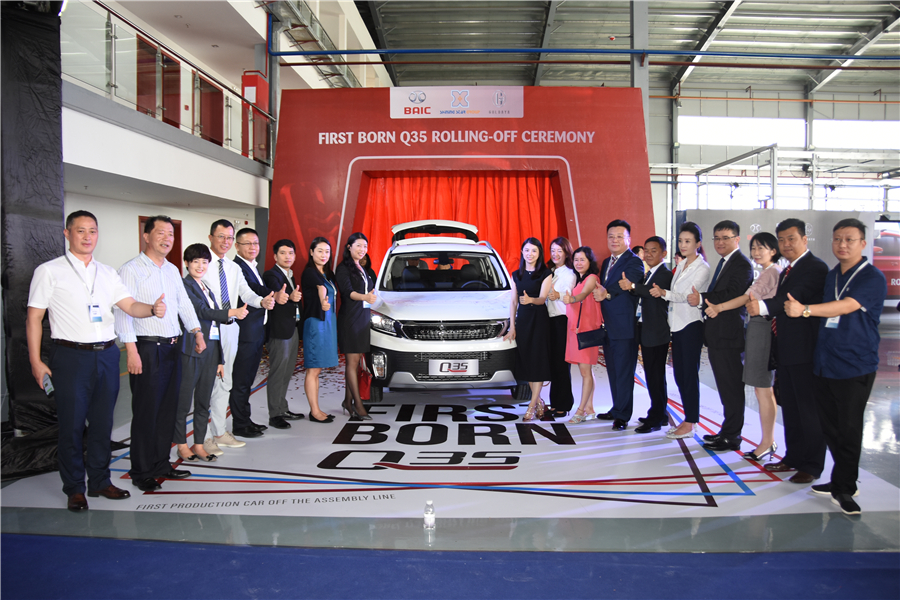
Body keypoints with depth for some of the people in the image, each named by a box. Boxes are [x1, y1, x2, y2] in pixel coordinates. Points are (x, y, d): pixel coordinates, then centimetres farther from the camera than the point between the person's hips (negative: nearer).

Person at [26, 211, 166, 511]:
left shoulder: (108, 273, 13)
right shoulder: (49, 271, 1)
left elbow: (130, 305, 4)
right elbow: (33, 318, 0)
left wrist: (152, 309, -18)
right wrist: (36, 361, -7)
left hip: (107, 354, 4)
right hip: (71, 356, -4)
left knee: (103, 422, 11)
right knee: (72, 424, 2)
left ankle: (100, 481, 25)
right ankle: (74, 488, 17)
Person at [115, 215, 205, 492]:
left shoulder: (172, 270, 15)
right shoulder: (131, 270, -7)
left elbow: (184, 303, 19)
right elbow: (123, 312, -13)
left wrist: (197, 332, 6)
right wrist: (132, 351, -19)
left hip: (173, 346, 7)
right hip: (147, 348, -7)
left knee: (168, 409, 12)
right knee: (146, 412, -1)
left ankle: (161, 464, 24)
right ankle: (141, 472, 11)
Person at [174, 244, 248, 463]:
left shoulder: (207, 289, 18)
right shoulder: (184, 285, -5)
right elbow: (202, 311, -16)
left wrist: (220, 359, 17)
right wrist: (232, 313, -24)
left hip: (211, 350, 7)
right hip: (192, 350, -7)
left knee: (204, 401, 10)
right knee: (184, 400, 1)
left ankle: (199, 445, 18)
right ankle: (181, 445, 12)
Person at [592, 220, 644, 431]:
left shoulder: (634, 262, -9)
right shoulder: (606, 263, 18)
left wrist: (606, 293, -44)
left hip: (624, 328, -8)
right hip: (608, 327, 8)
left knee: (623, 372, -4)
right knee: (613, 371, 16)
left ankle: (623, 416, 3)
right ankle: (616, 409, 27)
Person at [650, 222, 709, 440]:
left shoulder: (702, 268, -9)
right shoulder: (680, 265, 14)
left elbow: (686, 295, -20)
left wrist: (664, 293, -35)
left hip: (691, 326, -8)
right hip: (677, 324, 8)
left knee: (690, 374, -4)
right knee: (679, 373, 10)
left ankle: (690, 424, 2)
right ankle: (688, 419, 20)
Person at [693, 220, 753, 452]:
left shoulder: (741, 264, -12)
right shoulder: (724, 262, 19)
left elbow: (733, 296, -23)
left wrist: (702, 299, -20)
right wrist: (702, 300, 1)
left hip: (730, 336, -10)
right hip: (718, 335, 10)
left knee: (731, 388, -3)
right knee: (726, 387, 17)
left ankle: (731, 437, 5)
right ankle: (728, 431, 27)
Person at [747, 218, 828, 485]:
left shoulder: (816, 268, -13)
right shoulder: (787, 271, 18)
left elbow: (796, 298, -29)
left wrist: (763, 306, -43)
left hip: (805, 352, -9)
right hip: (786, 352, 9)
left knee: (809, 410, -1)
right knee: (790, 408, 16)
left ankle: (812, 466, 8)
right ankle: (794, 457, 28)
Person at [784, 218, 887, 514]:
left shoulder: (873, 278, -9)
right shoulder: (829, 277, 12)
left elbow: (846, 306, -25)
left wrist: (804, 309, -35)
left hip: (855, 367, -6)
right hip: (824, 364, 6)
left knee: (849, 429, -1)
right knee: (830, 427, 10)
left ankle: (843, 487, 12)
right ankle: (842, 481, 24)